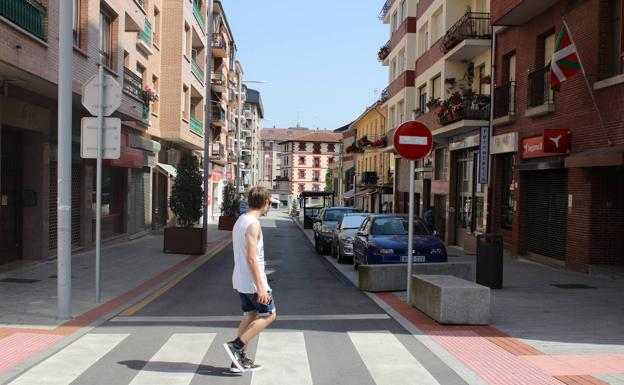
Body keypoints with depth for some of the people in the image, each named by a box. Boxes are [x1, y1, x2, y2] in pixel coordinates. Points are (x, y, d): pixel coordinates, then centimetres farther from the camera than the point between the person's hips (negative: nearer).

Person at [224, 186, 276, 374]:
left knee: (250, 316, 16)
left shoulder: (240, 220, 11)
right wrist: (260, 286, -23)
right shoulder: (253, 224, -19)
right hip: (252, 281, -9)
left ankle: (240, 360, 19)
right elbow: (251, 258, -24)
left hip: (240, 280, 9)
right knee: (269, 314, 5)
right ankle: (235, 345, 0)